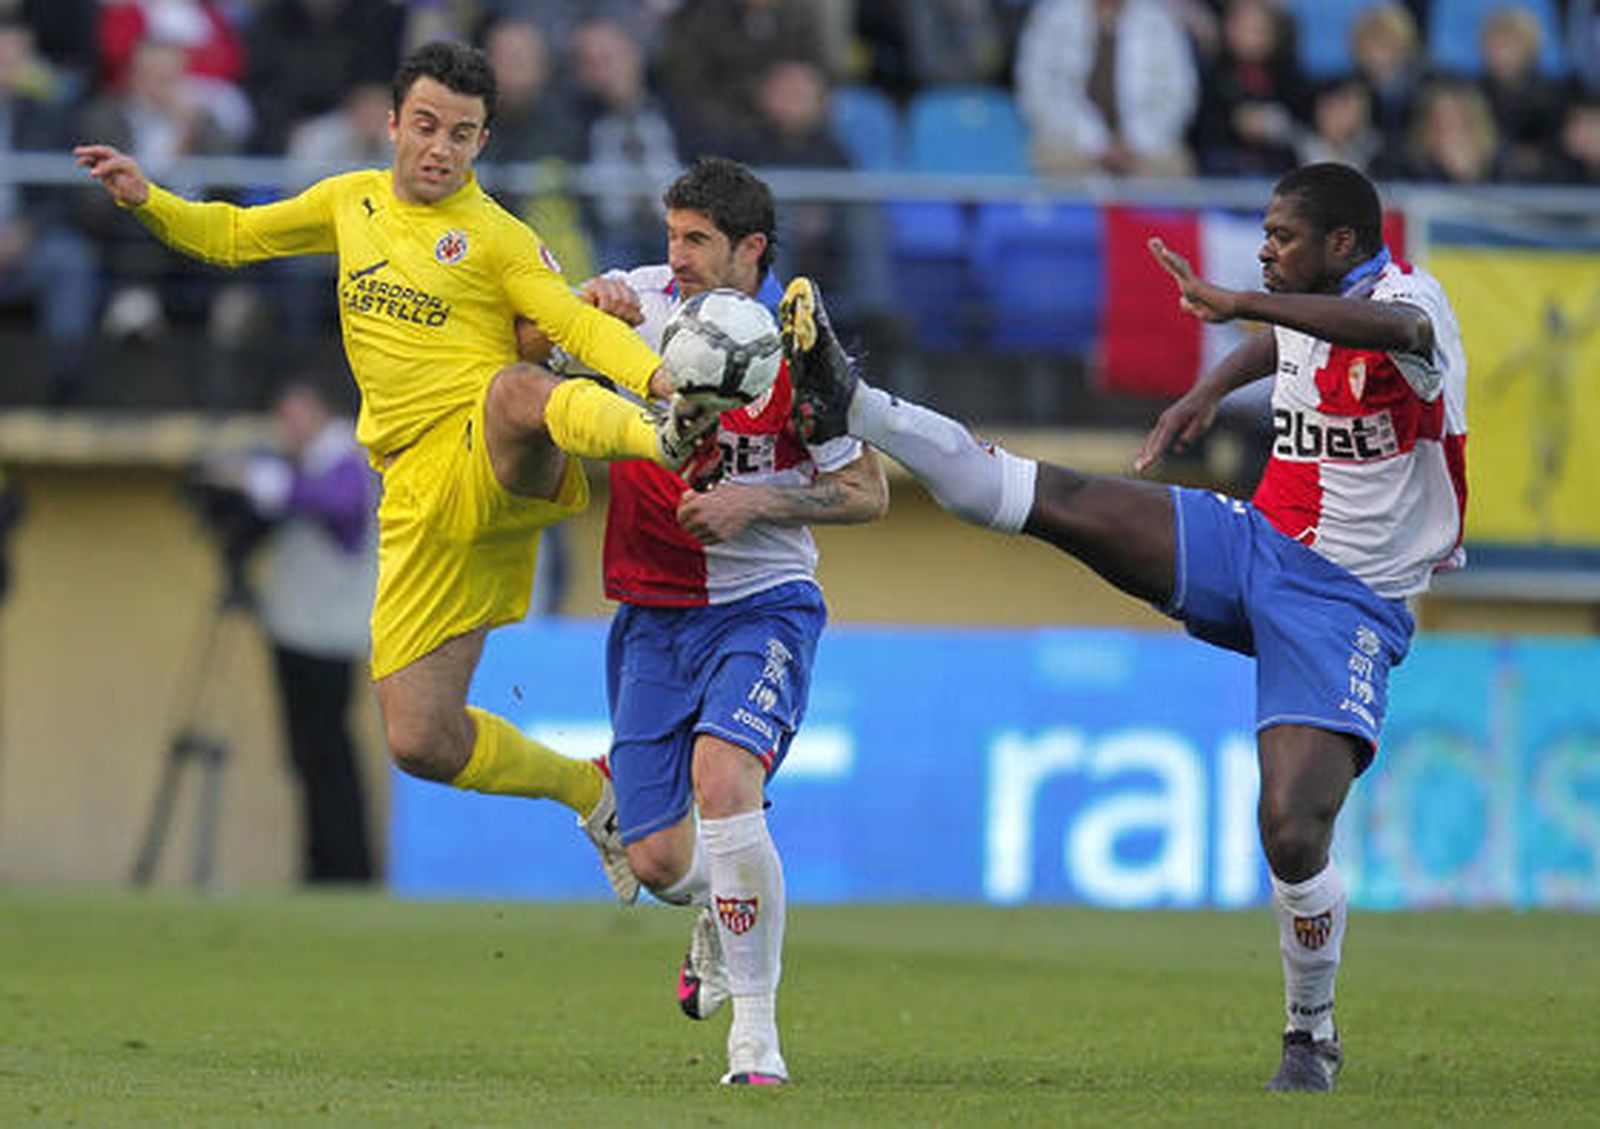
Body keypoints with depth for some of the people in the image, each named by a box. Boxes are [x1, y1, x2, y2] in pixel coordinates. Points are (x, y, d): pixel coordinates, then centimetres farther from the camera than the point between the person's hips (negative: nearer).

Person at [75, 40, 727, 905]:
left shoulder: (496, 238, 3)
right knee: (421, 743, -3)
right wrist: (145, 200, 11)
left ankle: (662, 435, -70)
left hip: (500, 471, -5)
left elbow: (578, 323, -10)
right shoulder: (350, 203, 17)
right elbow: (232, 237, 29)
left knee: (517, 388, -42)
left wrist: (660, 376, -30)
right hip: (418, 496, 5)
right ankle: (593, 793, 19)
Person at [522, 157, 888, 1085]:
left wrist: (753, 502, -17)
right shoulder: (646, 301, 0)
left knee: (722, 777, -30)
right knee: (656, 857, 0)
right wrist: (592, 305, -10)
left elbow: (868, 493, -4)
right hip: (653, 615, 4)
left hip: (762, 608, -4)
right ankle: (719, 916, 40)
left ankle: (756, 1027, -20)